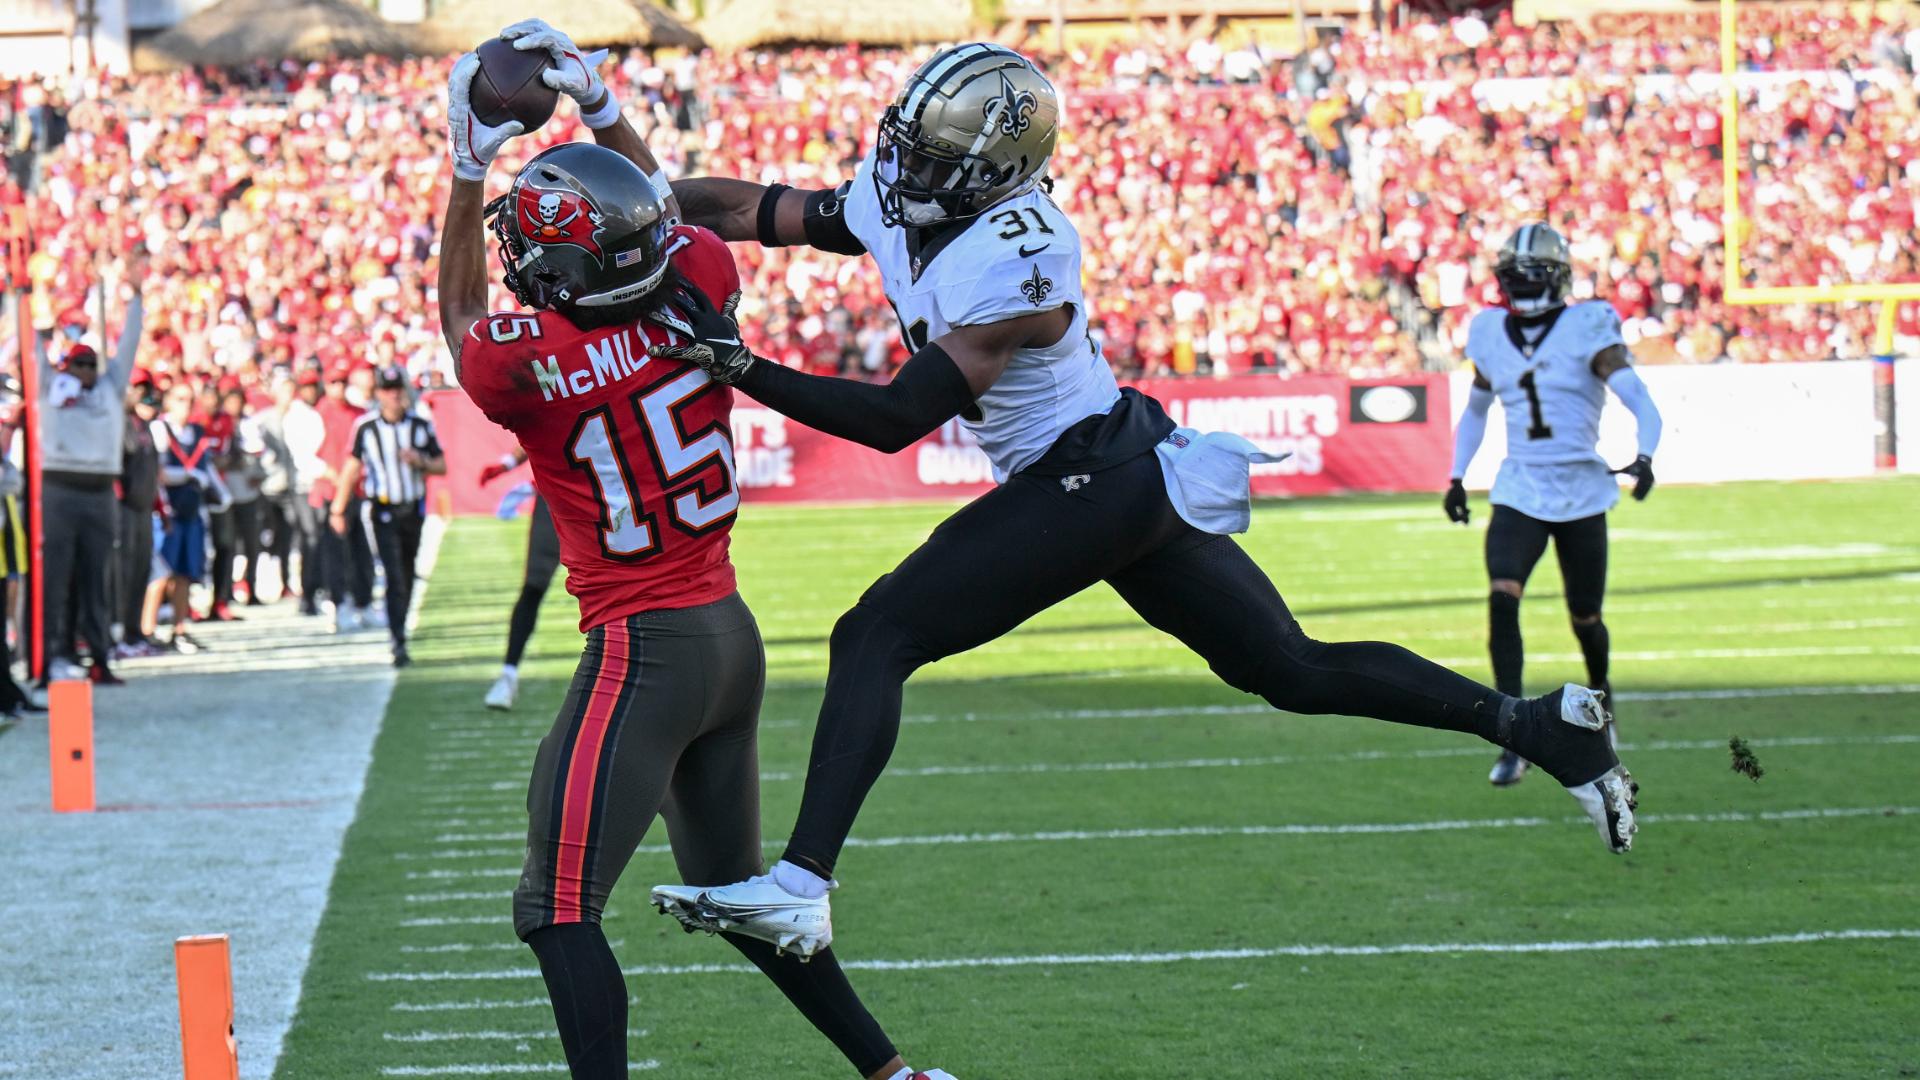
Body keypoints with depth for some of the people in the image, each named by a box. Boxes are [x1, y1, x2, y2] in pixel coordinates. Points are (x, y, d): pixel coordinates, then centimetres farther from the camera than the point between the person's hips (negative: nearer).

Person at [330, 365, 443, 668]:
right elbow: (351, 467, 3)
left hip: (413, 509, 3)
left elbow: (441, 466, 8)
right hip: (384, 512, -3)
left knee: (408, 575, 11)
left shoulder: (421, 425, 1)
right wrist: (338, 510, 2)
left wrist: (420, 462, -14)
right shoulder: (365, 427, -4)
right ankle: (399, 643, -17)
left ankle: (399, 627, 29)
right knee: (395, 576, -13)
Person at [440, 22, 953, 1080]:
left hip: (640, 652, -7)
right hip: (734, 636, 7)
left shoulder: (522, 364, -16)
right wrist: (597, 105, 23)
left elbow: (462, 312, 9)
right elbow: (663, 216, 20)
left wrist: (469, 167, 14)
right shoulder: (694, 292, -5)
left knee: (559, 911, -6)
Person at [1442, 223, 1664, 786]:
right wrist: (1457, 476, 19)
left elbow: (1642, 404, -17)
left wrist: (1644, 458, -34)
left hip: (1581, 492, -2)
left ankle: (1599, 692, 45)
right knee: (1503, 599, -20)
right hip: (1520, 492, 2)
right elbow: (1475, 411, 24)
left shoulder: (1587, 329, -9)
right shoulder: (1491, 335, 5)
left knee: (1585, 616, 9)